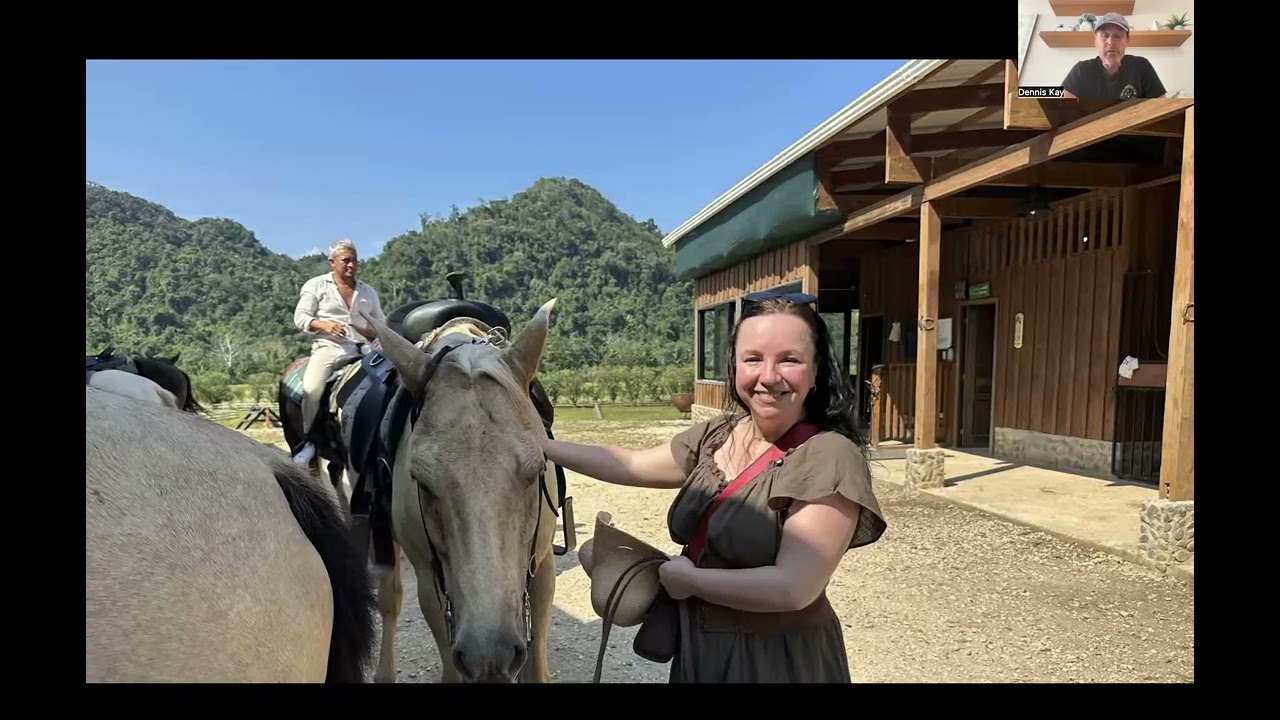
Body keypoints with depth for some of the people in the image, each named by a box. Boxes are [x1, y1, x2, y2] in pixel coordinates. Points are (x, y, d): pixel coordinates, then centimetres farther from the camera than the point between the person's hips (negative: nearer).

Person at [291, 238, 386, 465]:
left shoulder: (368, 291, 19)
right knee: (311, 388, -27)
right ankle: (307, 439, -6)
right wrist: (323, 324, -15)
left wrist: (377, 333, -2)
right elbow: (300, 317, 4)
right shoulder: (316, 285, 9)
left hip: (363, 348, 3)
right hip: (329, 346, -3)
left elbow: (381, 323, 22)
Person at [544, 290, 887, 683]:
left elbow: (793, 588, -28)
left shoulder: (830, 457, -23)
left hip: (779, 659, -6)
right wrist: (540, 445, 8)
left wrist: (685, 578, -17)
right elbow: (631, 465, 7)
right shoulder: (716, 435, -2)